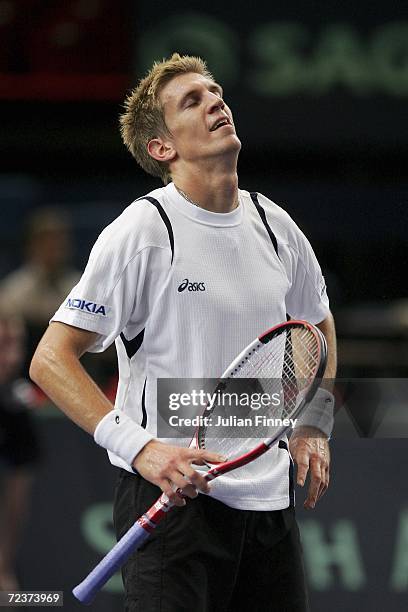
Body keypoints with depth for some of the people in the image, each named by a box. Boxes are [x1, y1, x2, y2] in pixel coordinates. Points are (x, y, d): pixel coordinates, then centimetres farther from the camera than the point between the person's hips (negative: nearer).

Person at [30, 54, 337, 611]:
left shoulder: (275, 226, 8)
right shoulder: (143, 231, -10)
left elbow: (319, 326, 28)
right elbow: (51, 360, -12)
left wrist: (312, 427, 15)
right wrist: (139, 447, -22)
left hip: (271, 499, 6)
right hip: (171, 501, -6)